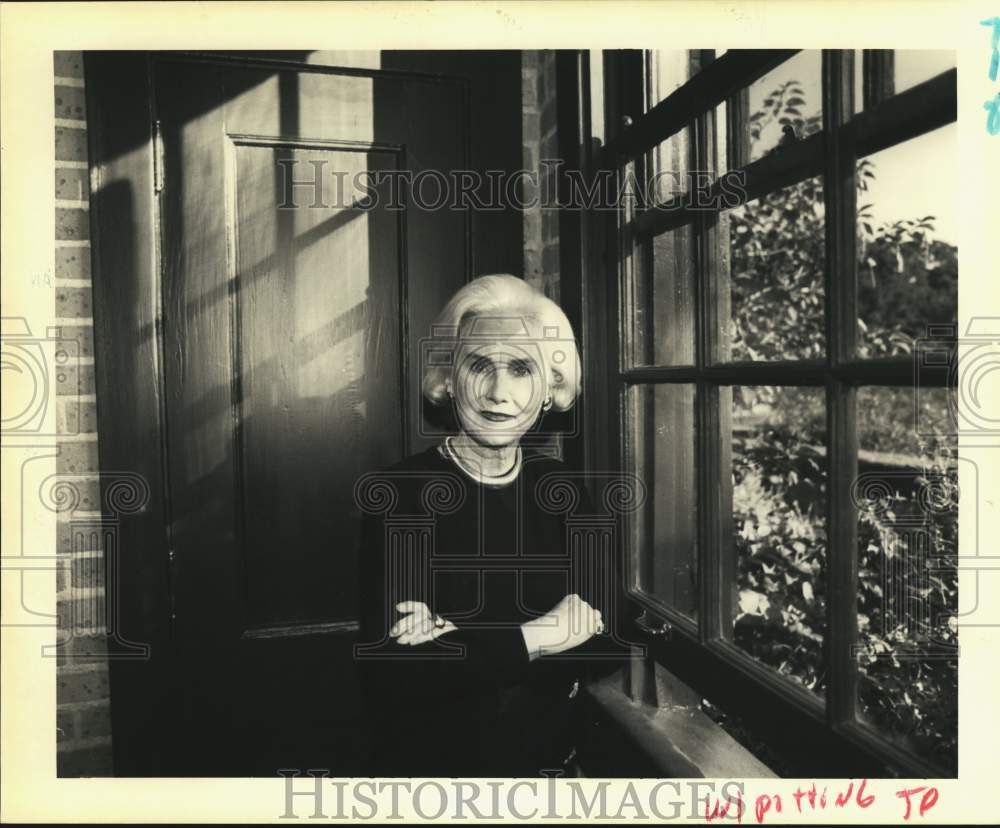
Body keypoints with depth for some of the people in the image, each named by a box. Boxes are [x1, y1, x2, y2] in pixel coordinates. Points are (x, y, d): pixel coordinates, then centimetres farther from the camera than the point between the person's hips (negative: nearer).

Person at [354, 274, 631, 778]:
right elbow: (388, 670, -16)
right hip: (427, 760, -2)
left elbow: (609, 641, -8)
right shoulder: (397, 494, -12)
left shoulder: (566, 492, -2)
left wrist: (457, 643, -18)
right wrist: (529, 640, -15)